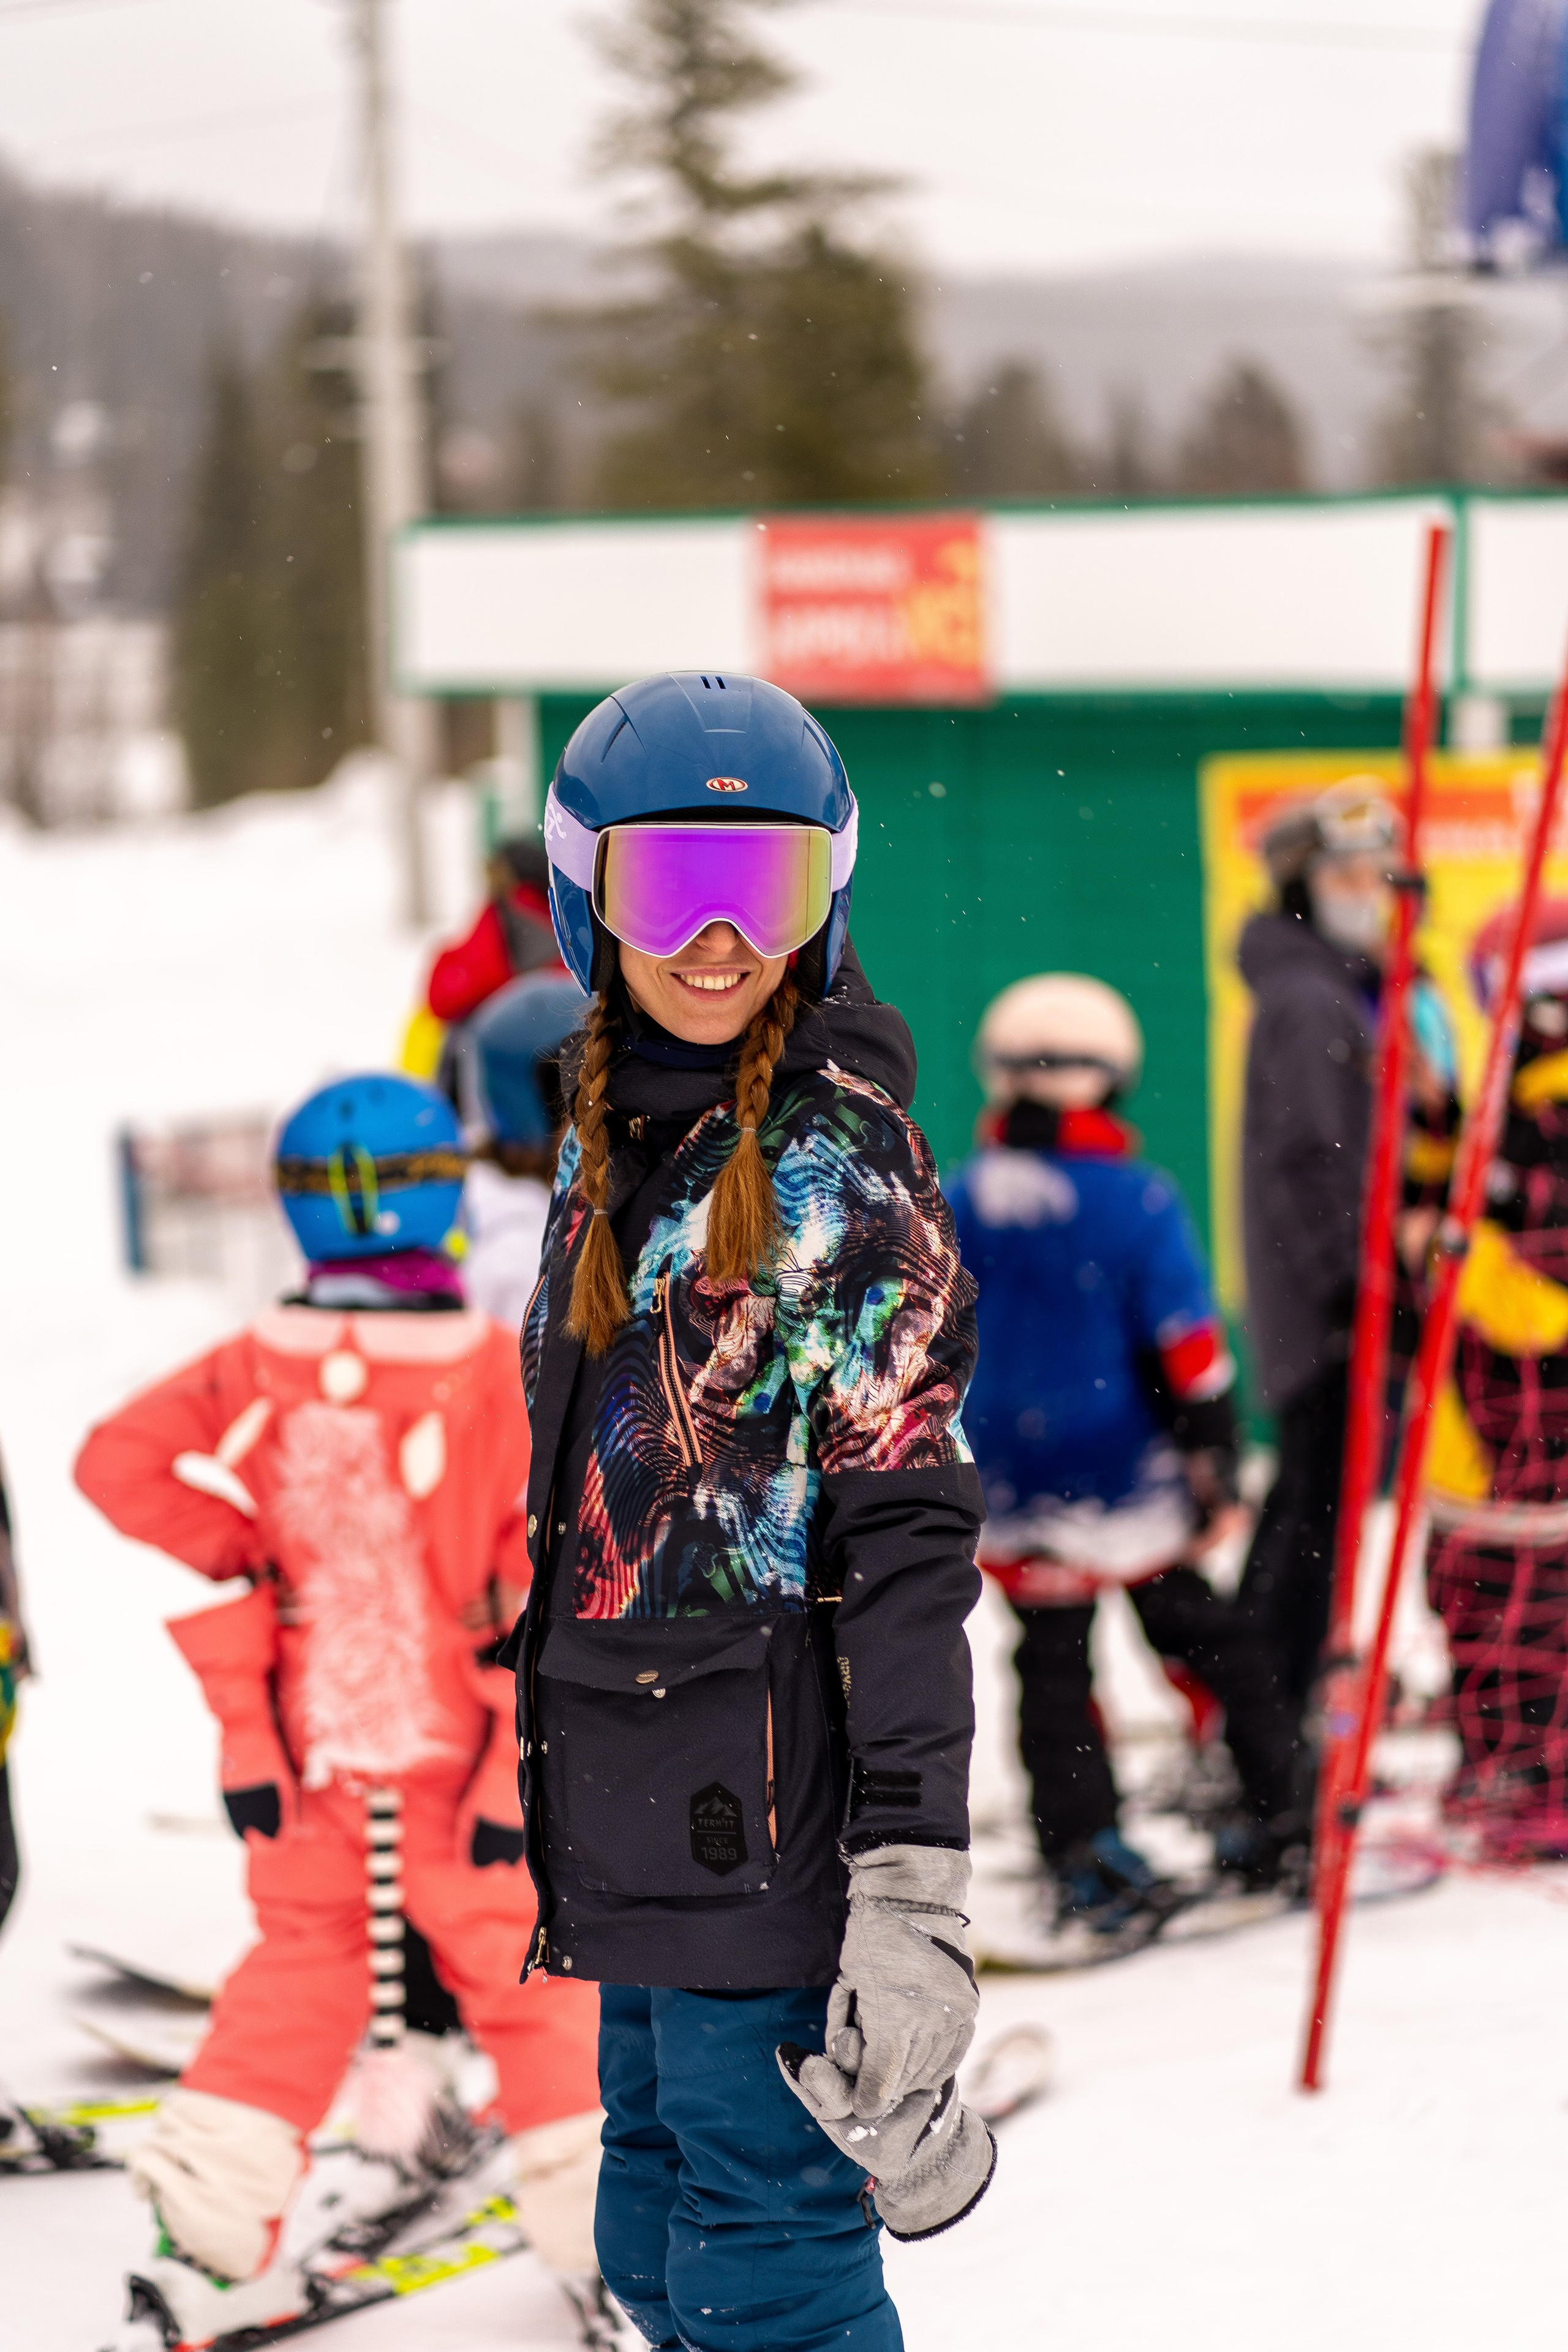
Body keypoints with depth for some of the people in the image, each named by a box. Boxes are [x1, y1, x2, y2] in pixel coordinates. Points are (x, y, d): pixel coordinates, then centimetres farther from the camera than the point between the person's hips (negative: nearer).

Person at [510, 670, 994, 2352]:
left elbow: (907, 1542, -16)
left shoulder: (841, 1163, -12)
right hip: (636, 1824, 8)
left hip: (768, 1823, -8)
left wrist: (913, 1886, -23)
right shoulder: (610, 1142, 12)